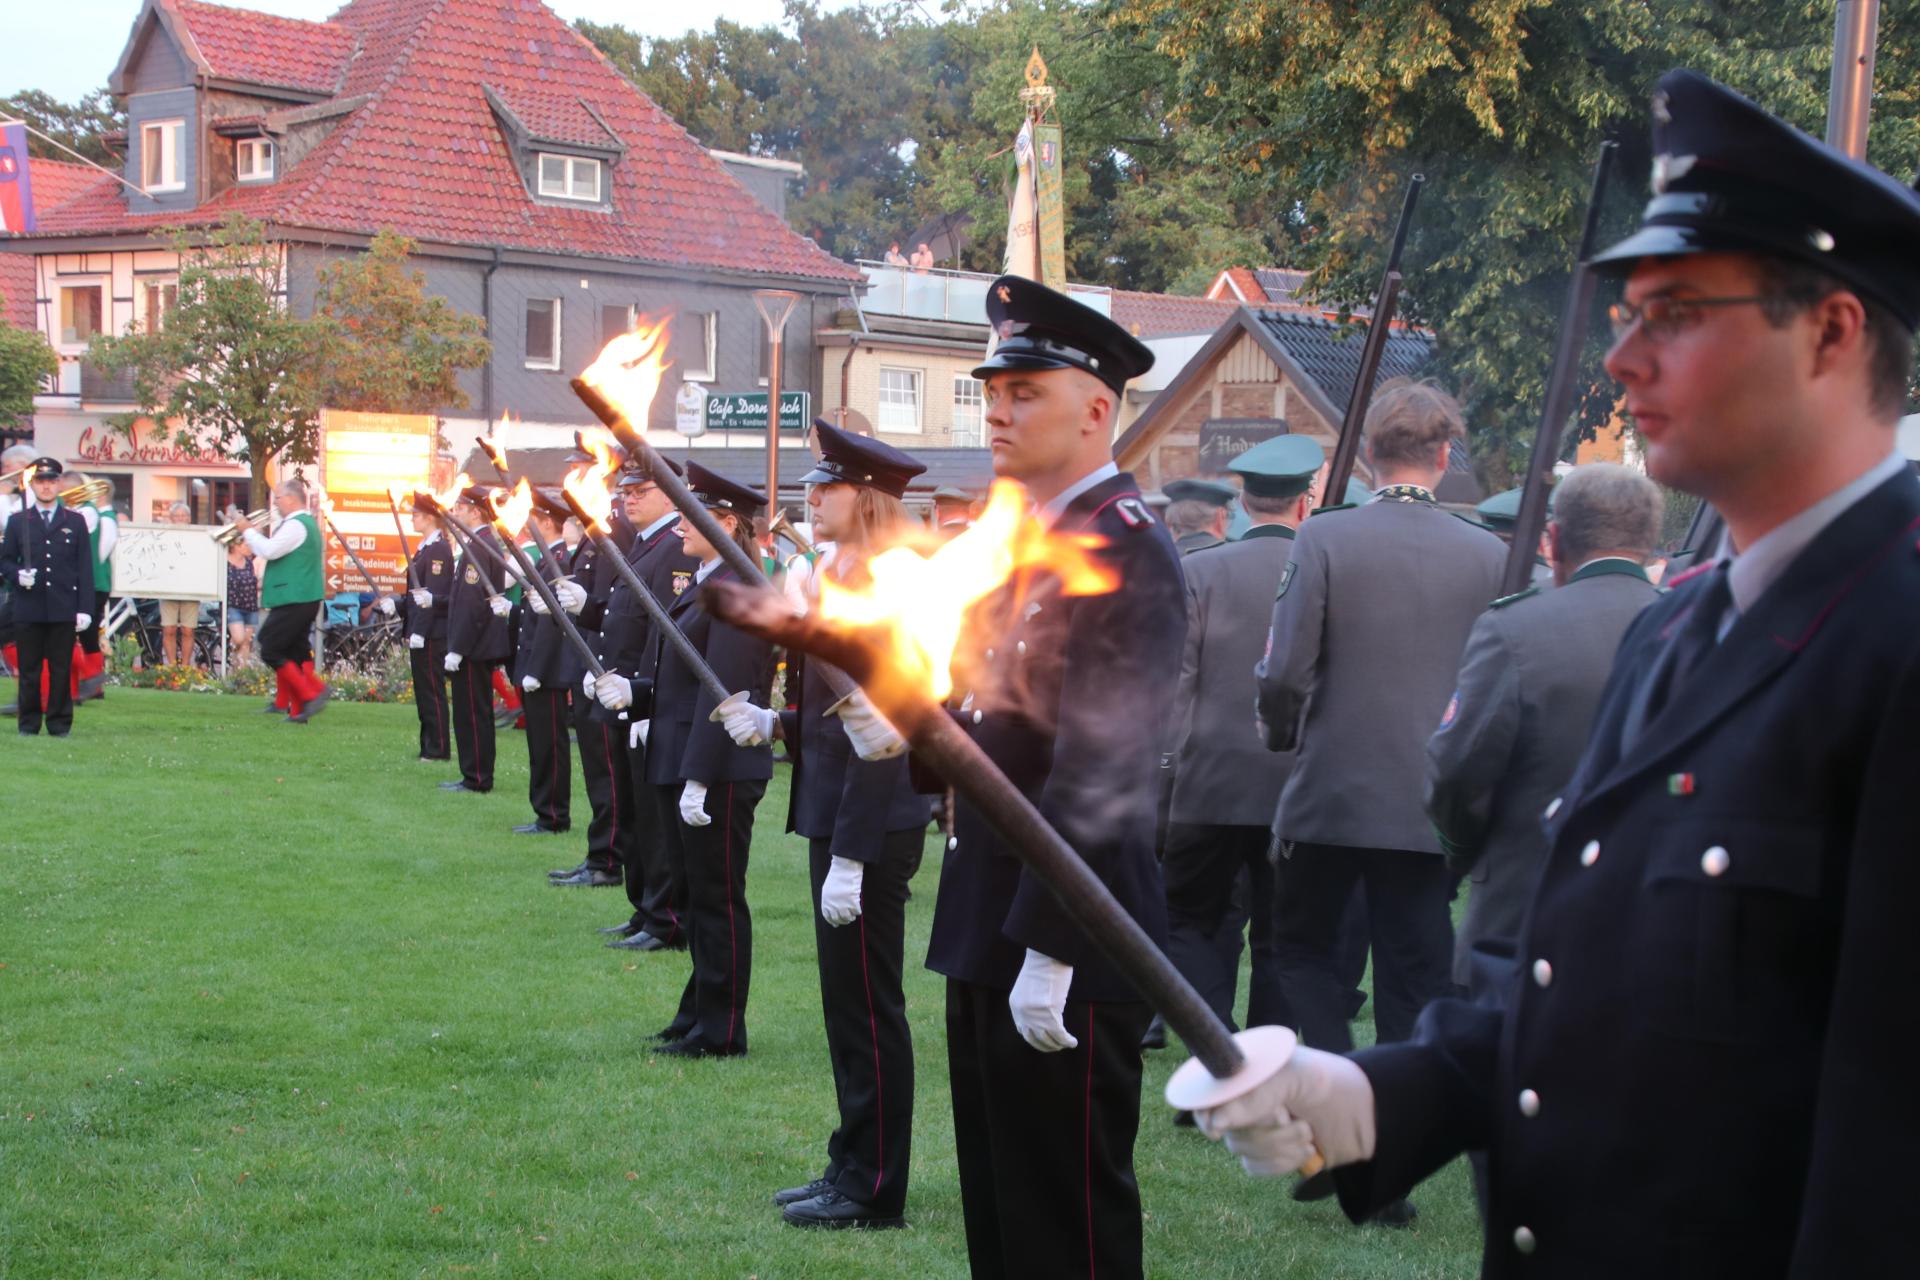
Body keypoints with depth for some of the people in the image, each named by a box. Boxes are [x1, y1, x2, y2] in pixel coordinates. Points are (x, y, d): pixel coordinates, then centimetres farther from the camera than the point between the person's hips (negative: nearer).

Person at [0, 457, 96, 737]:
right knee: (29, 670, 2)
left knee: (61, 670, 1)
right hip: (28, 609, 0)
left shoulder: (75, 522, 10)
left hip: (63, 609, 0)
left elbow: (84, 568, 6)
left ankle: (60, 724, 7)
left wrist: (85, 609, -1)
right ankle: (29, 724, 9)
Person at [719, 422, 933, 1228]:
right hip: (837, 819, 10)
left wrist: (849, 859, -22)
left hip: (870, 830, -10)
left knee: (868, 1008, -1)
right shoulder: (840, 583, 13)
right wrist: (773, 725, 4)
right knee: (850, 1005, 16)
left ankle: (874, 1192, 9)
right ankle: (852, 1169, 26)